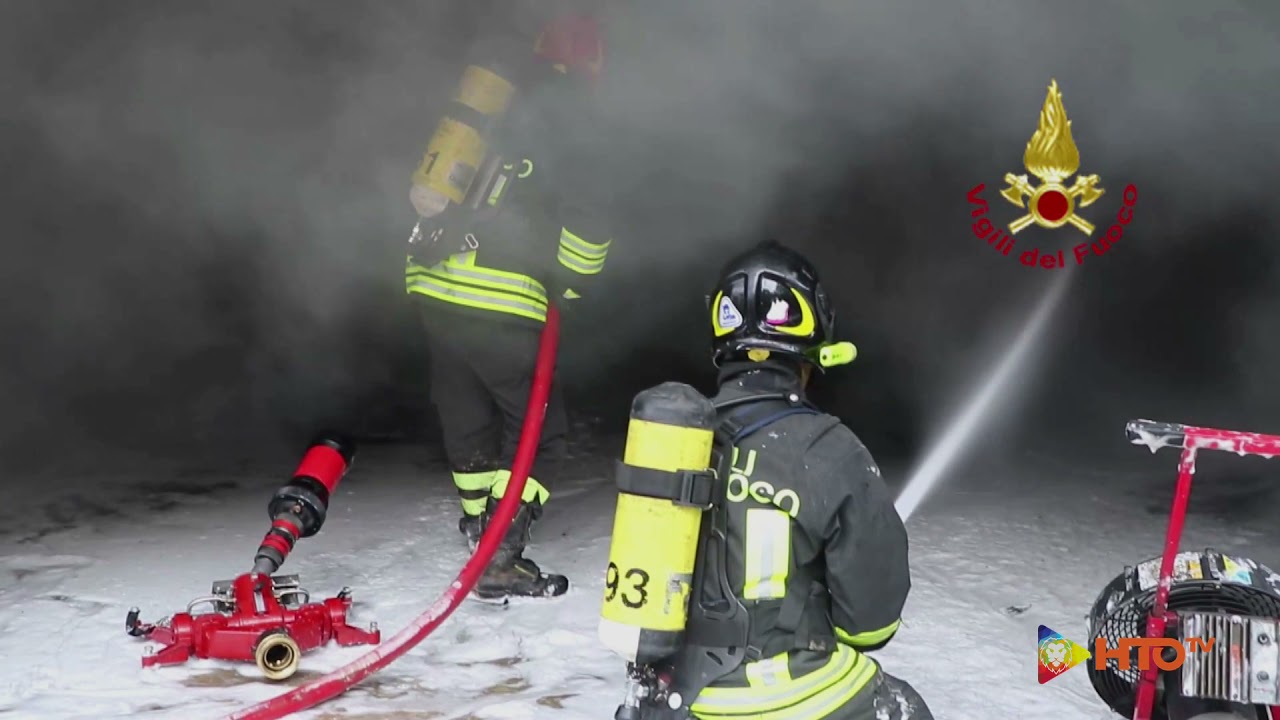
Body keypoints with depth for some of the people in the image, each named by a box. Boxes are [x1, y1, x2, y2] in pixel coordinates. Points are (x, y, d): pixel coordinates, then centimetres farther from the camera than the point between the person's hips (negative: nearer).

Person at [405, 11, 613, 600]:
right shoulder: (564, 132, -7)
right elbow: (585, 229, -14)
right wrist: (568, 284, 2)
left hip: (430, 282, 7)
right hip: (498, 303, -7)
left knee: (465, 412, 23)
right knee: (537, 425, 5)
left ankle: (481, 519, 41)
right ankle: (500, 561, 0)